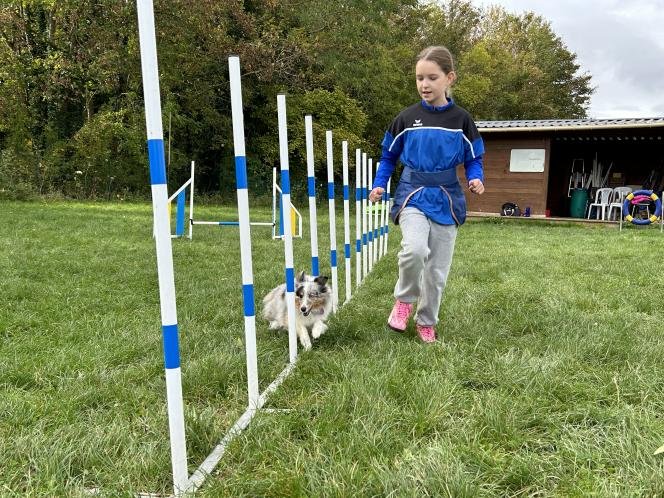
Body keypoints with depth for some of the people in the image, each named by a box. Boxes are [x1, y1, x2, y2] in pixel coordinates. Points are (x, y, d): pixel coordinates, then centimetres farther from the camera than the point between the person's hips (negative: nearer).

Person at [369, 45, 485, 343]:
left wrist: (476, 179, -14)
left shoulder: (461, 120, 0)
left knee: (438, 268, 6)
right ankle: (404, 299, 2)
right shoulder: (406, 118, 0)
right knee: (415, 249, -28)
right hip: (413, 196, -1)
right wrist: (379, 185, -3)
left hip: (446, 200, 1)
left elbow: (473, 159, 7)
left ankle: (426, 321, 28)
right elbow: (389, 156, 11)